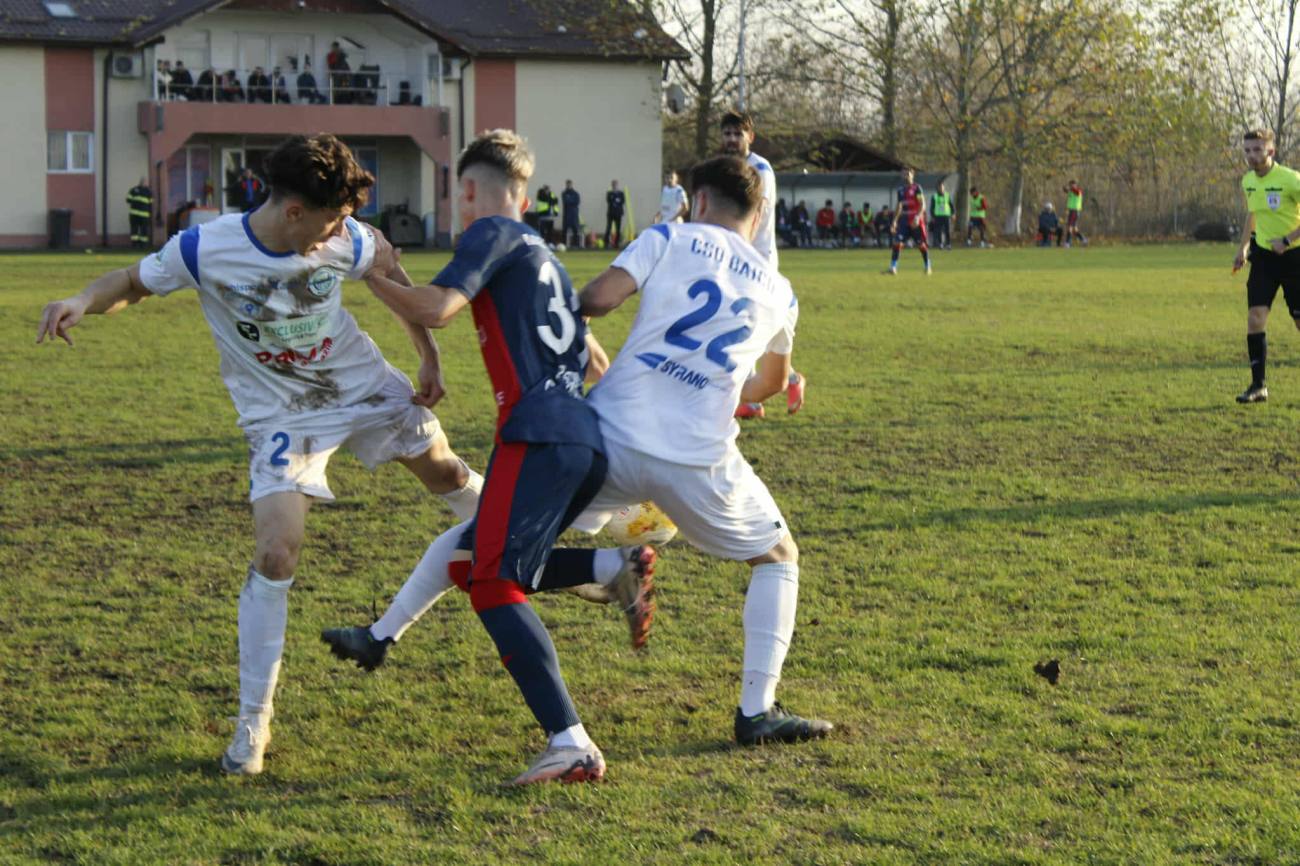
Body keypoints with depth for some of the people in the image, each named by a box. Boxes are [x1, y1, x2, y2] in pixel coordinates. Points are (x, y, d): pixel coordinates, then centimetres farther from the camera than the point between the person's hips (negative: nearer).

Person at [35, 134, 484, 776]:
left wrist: (428, 355, 7)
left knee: (444, 470, 18)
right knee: (276, 555, -15)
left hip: (365, 385, 3)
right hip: (282, 415, -3)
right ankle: (252, 722, -1)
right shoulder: (205, 250, -26)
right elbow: (132, 282, -10)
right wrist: (83, 301, -32)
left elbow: (386, 265, 5)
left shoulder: (344, 239, -18)